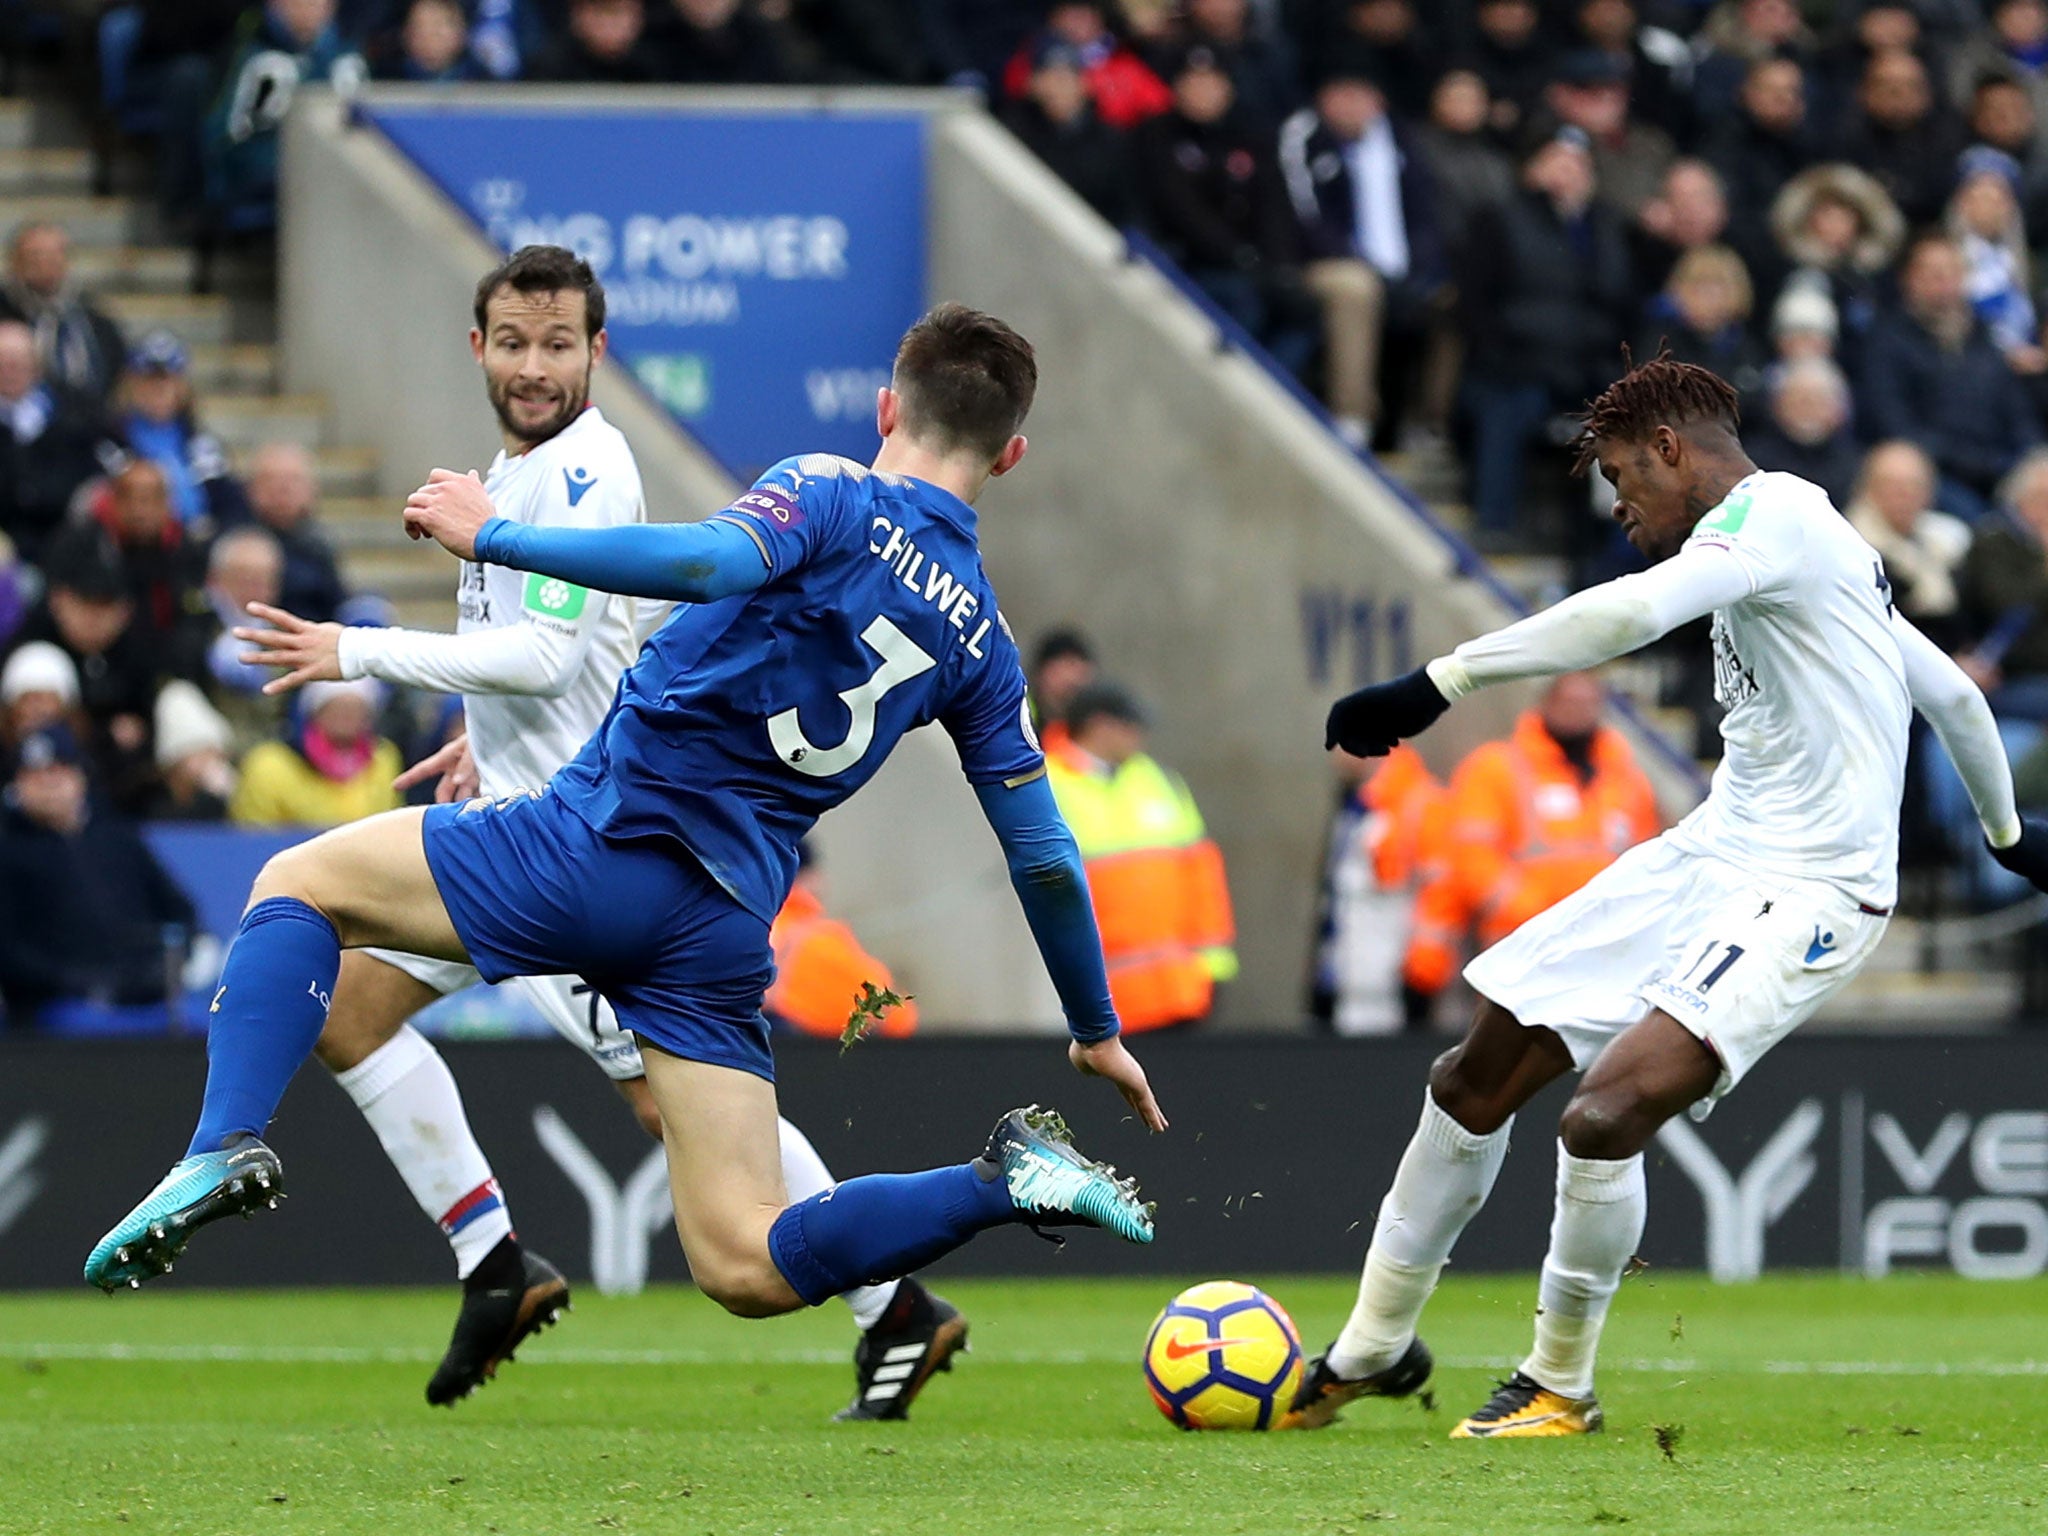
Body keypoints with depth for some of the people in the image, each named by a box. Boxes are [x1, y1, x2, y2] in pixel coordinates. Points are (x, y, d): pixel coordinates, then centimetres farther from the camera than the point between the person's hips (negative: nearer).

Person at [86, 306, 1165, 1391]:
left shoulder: (833, 495, -1)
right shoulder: (980, 639, 16)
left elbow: (707, 560, -22)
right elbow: (1042, 852, 19)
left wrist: (493, 537, -14)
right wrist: (1096, 1030, 30)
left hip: (608, 842, -5)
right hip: (728, 931, 5)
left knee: (298, 885, 14)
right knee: (746, 1270, 6)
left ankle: (225, 1147, -11)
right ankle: (1010, 1182, -12)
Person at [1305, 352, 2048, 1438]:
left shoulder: (1772, 513, -13)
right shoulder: (1827, 546, 19)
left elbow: (1632, 612, -31)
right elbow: (1952, 693, 29)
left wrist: (1436, 685, -33)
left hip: (1806, 895, -10)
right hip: (1706, 858, 10)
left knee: (1604, 1113, -25)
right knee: (1478, 1079, 7)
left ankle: (1560, 1387, -3)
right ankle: (1375, 1348, 22)